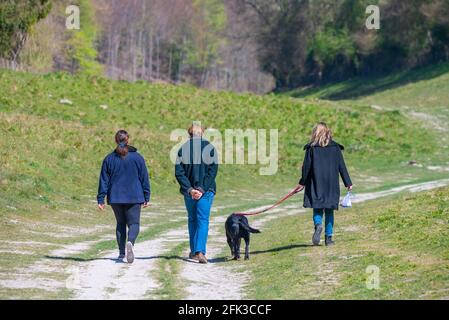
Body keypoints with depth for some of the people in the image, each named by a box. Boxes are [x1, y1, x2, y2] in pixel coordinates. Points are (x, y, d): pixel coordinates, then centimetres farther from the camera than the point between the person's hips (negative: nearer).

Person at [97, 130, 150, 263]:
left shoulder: (109, 159, 1)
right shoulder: (137, 157, -2)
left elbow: (104, 180, 2)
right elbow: (144, 178, 2)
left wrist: (101, 199, 6)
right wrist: (146, 197, 9)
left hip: (115, 197, 2)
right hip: (134, 197, -2)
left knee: (120, 223, 16)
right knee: (133, 223, 2)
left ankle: (121, 253, 12)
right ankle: (130, 242, -28)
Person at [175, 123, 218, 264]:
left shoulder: (183, 149, 2)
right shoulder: (210, 148, -2)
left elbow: (179, 172, -4)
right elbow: (213, 171, -8)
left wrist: (189, 189, -7)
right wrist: (202, 189, -10)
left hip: (189, 191, 2)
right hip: (206, 190, -2)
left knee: (192, 220, 17)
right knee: (203, 221, -2)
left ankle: (194, 251, 18)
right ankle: (200, 251, -18)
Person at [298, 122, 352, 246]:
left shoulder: (311, 148, -2)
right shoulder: (335, 148, 2)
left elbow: (306, 166, -2)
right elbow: (342, 167, 4)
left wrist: (303, 182, 8)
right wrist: (348, 183, 8)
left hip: (316, 185, -1)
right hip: (332, 184, 1)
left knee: (317, 208, 6)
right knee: (329, 210, 8)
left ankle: (318, 225, -24)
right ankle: (328, 237, 4)